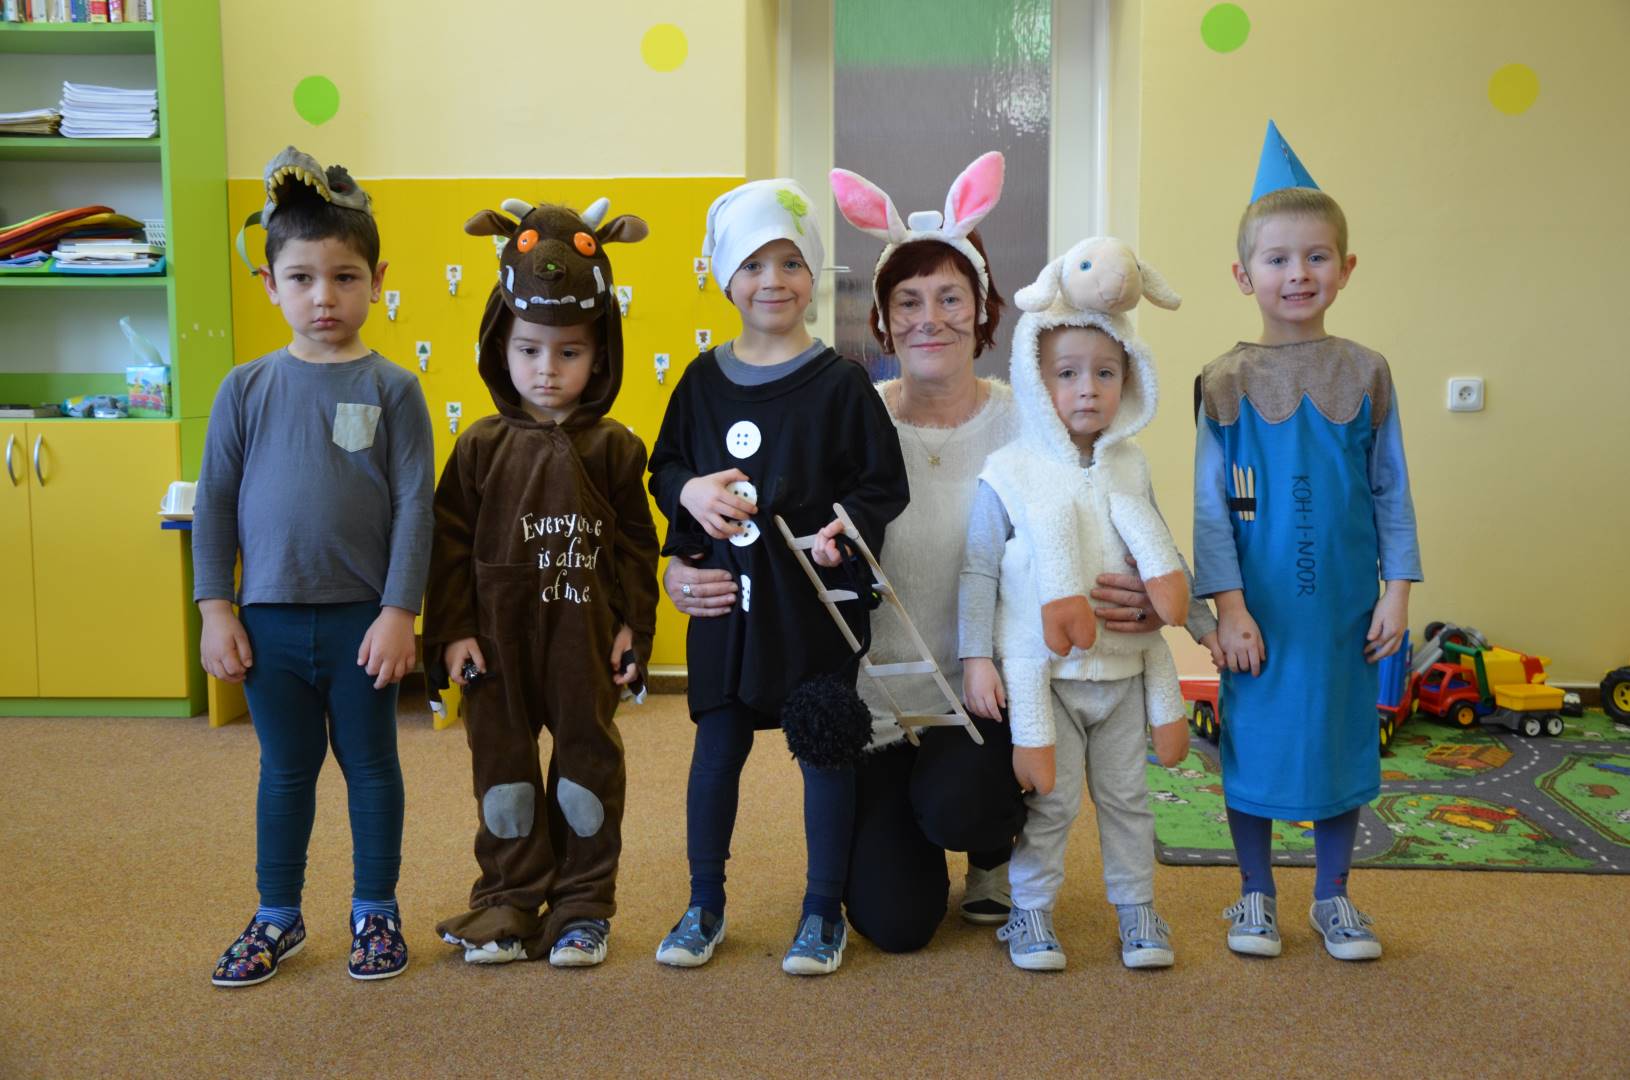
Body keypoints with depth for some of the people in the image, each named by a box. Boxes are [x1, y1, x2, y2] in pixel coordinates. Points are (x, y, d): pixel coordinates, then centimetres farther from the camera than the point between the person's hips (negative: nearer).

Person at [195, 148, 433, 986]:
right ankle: (277, 919, 30)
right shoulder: (246, 389, 1)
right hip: (269, 619, 2)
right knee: (285, 772, 15)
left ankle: (375, 914, 28)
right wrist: (215, 611, 0)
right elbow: (213, 503, 4)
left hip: (361, 619, -2)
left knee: (371, 768, 12)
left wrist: (398, 612, -11)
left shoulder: (391, 389, -5)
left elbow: (414, 507, -7)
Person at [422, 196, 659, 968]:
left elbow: (636, 543, 1)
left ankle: (582, 905, 22)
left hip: (585, 635, -1)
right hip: (499, 637, 1)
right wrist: (452, 631, -6)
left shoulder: (612, 448, -3)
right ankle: (510, 902, 23)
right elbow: (450, 543, -1)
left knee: (588, 758, 8)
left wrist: (633, 626, -3)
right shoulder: (482, 447, -1)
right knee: (502, 760, 9)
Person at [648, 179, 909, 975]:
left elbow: (885, 483, -3)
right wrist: (690, 492, -8)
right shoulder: (703, 379, 6)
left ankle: (824, 912, 21)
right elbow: (664, 467, 13)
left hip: (814, 596, -3)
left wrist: (847, 526, -22)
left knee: (823, 748, 5)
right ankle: (705, 905, 27)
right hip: (725, 588, 3)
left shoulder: (840, 382, -4)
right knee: (717, 745, 10)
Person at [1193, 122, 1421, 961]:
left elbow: (1391, 489, 4)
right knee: (1252, 741, 8)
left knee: (1341, 736, 11)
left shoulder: (1366, 374, 1)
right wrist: (1228, 605, -11)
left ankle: (1333, 897, 30)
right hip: (1258, 606, -1)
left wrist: (1398, 589, -2)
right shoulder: (1227, 382, -4)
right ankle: (1256, 894, 27)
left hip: (1344, 602, 1)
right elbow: (1210, 505, -5)